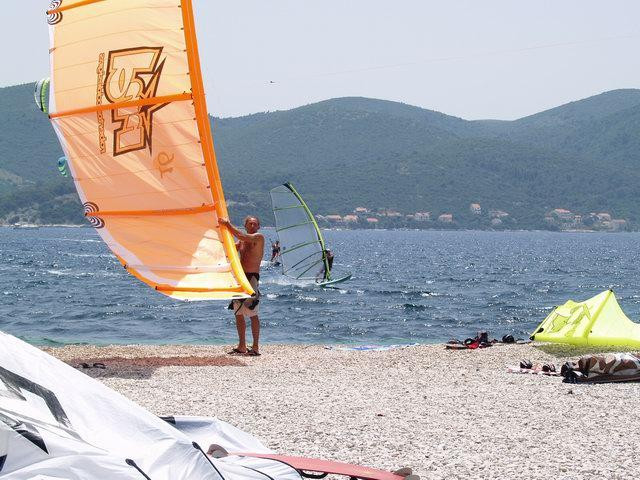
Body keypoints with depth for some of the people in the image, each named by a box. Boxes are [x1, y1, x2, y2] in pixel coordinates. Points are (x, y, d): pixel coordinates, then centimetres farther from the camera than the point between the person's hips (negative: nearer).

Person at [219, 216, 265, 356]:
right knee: (238, 313, 9)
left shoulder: (259, 237, -5)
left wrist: (228, 225, -16)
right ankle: (242, 346, 15)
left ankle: (255, 347, -9)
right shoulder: (242, 241, 17)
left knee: (252, 313, -11)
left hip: (252, 277, -8)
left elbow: (243, 237, -20)